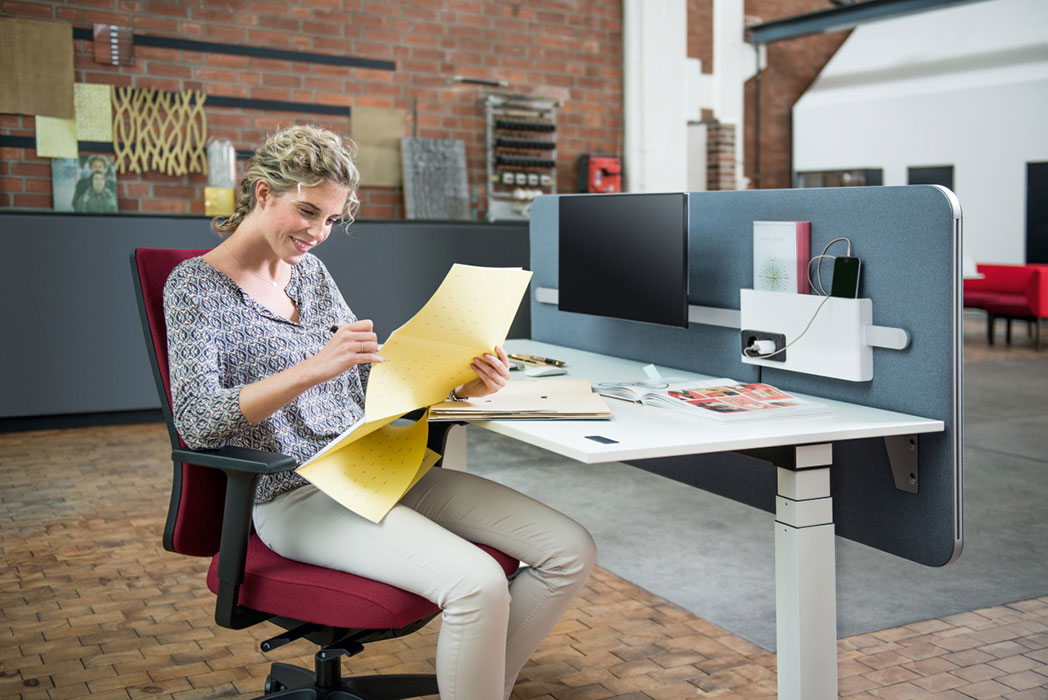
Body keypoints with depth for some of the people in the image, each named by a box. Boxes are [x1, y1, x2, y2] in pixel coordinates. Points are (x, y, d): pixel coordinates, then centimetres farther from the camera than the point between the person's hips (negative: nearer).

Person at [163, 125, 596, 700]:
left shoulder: (310, 269, 15)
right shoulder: (195, 286, -4)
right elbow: (195, 421, -17)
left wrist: (457, 387, -3)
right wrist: (313, 369, -29)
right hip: (296, 496, -7)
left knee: (571, 551, -6)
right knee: (476, 583, -30)